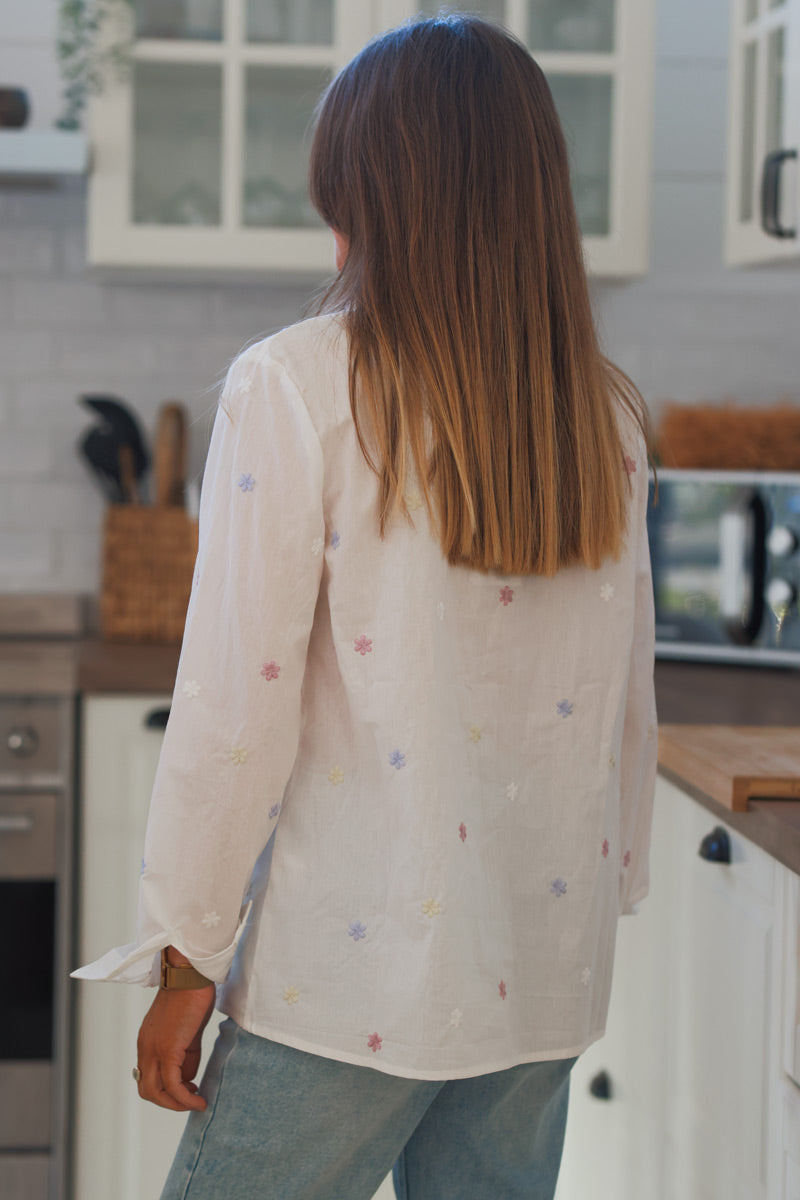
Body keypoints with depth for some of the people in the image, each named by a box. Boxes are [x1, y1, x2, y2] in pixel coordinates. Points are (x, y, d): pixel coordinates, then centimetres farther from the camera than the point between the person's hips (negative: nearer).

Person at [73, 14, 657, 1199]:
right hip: (548, 972, 6)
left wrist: (186, 961, -4)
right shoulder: (604, 415, 3)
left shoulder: (298, 389, -12)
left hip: (356, 974, -5)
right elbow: (627, 707, 9)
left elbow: (239, 707, -13)